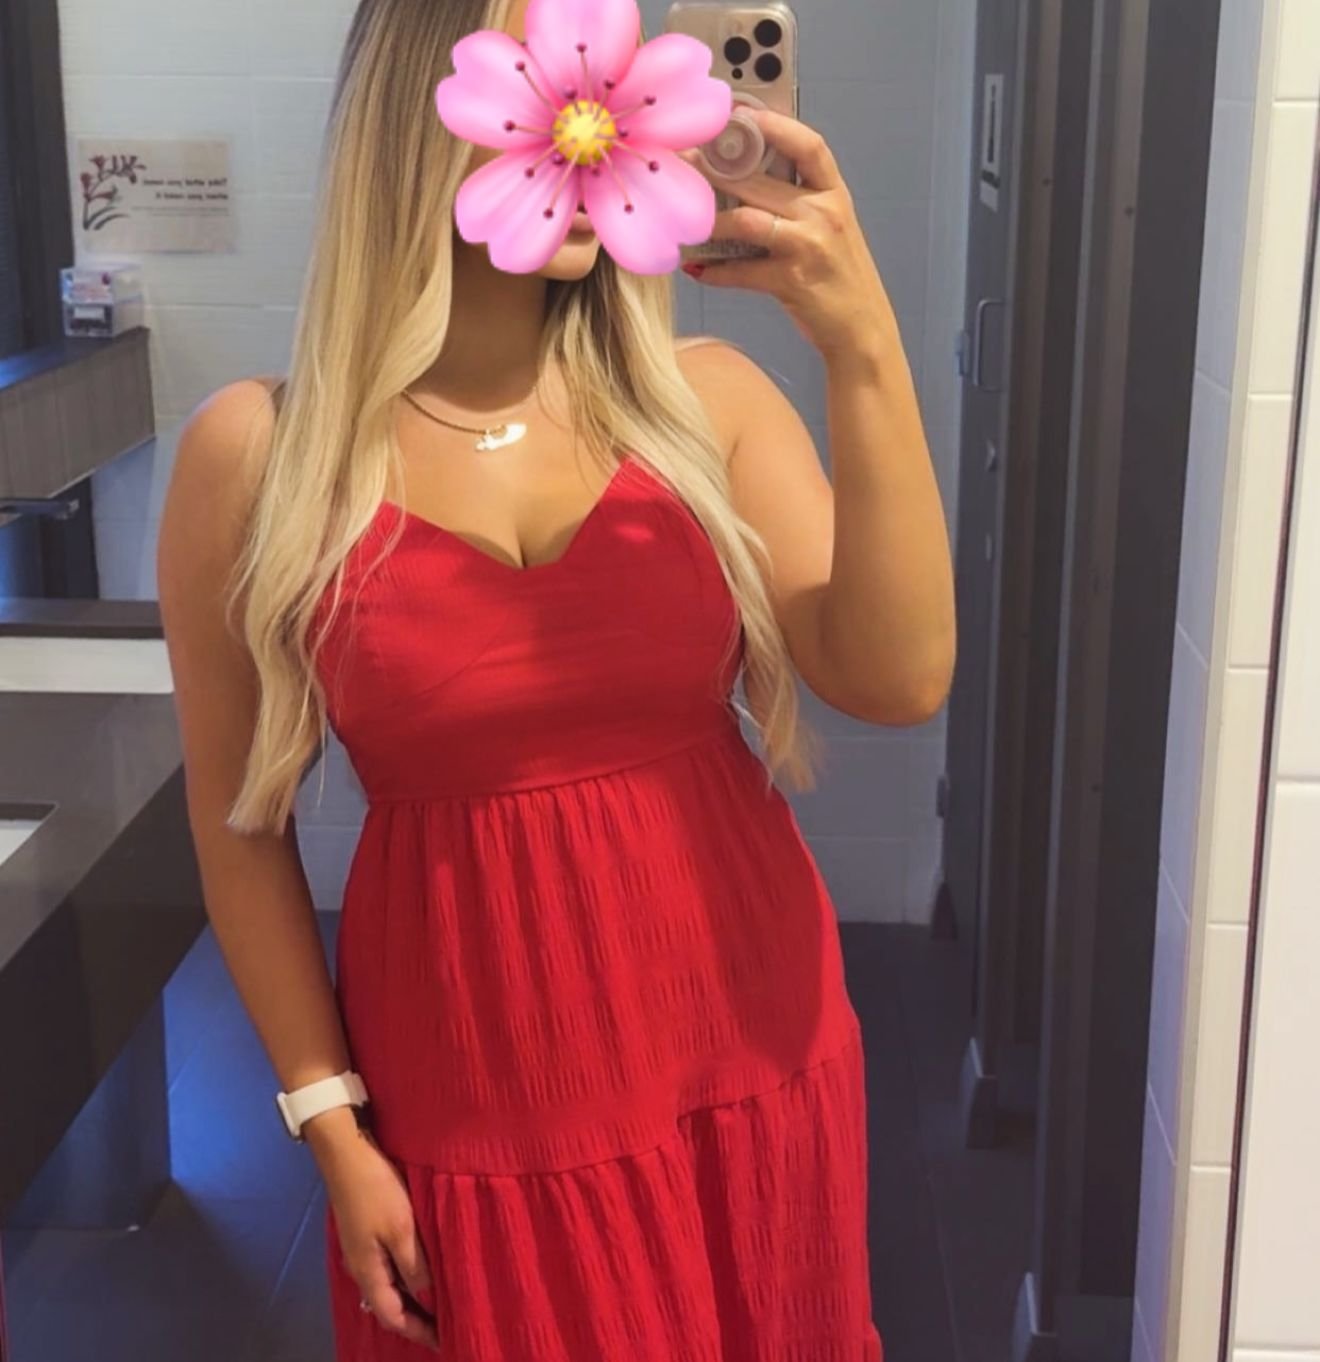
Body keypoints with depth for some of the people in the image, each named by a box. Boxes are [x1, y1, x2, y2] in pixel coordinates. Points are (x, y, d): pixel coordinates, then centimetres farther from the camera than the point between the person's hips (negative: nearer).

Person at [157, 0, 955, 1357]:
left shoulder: (705, 395, -4)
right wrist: (331, 1128, -2)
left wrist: (864, 351, -22)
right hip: (472, 1105, -1)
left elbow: (898, 681, -14)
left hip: (745, 1061, 2)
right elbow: (240, 825, -2)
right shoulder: (255, 452, -8)